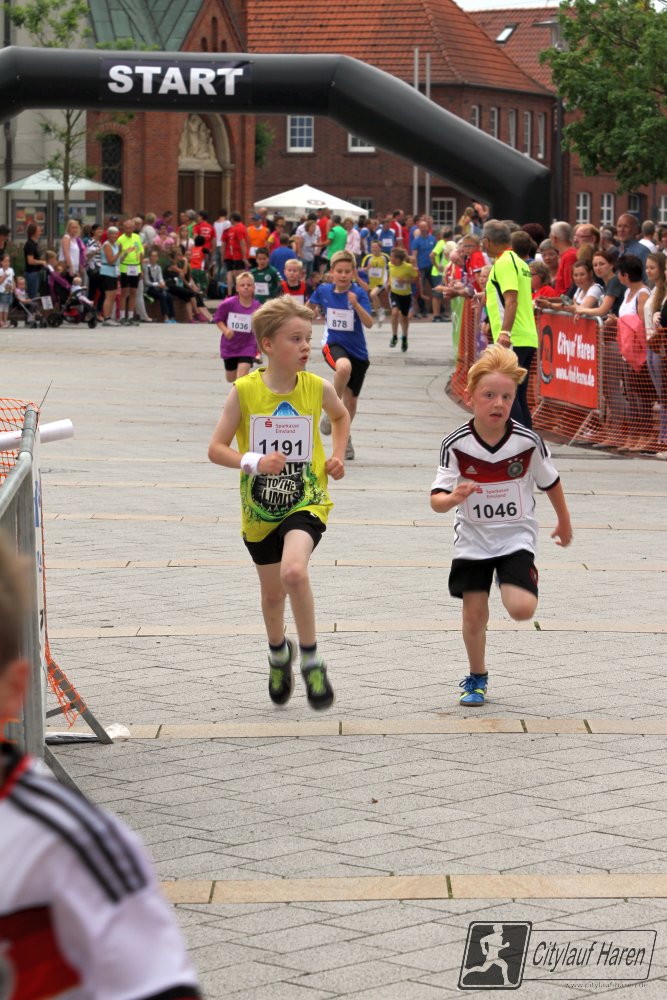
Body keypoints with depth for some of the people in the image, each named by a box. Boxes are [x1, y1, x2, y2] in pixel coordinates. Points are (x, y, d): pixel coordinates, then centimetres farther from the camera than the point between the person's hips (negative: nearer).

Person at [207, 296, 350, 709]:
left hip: (306, 502, -1)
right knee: (272, 593, 17)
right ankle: (279, 652, 49)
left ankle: (311, 660, -10)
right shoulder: (245, 391, -12)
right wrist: (252, 462, -25)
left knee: (294, 572, -28)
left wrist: (337, 455, 3)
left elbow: (342, 415, 17)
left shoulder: (318, 388, -7)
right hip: (260, 507, 1)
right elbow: (216, 448, -8)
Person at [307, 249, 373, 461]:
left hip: (357, 350, 1)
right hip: (333, 345, -1)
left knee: (351, 401, 12)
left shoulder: (359, 293, -12)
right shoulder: (323, 290, -4)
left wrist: (356, 304, -36)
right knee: (344, 367, -38)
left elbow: (369, 323, -24)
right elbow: (311, 305, 19)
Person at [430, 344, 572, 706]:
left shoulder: (528, 442, -15)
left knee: (522, 609, -18)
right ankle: (476, 679, 27)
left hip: (516, 537, -1)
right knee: (474, 612, 4)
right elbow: (436, 500, -16)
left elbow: (551, 482, 4)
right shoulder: (456, 444, -16)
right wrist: (453, 498, -39)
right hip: (472, 540, 1)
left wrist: (564, 523, 17)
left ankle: (511, 587, 18)